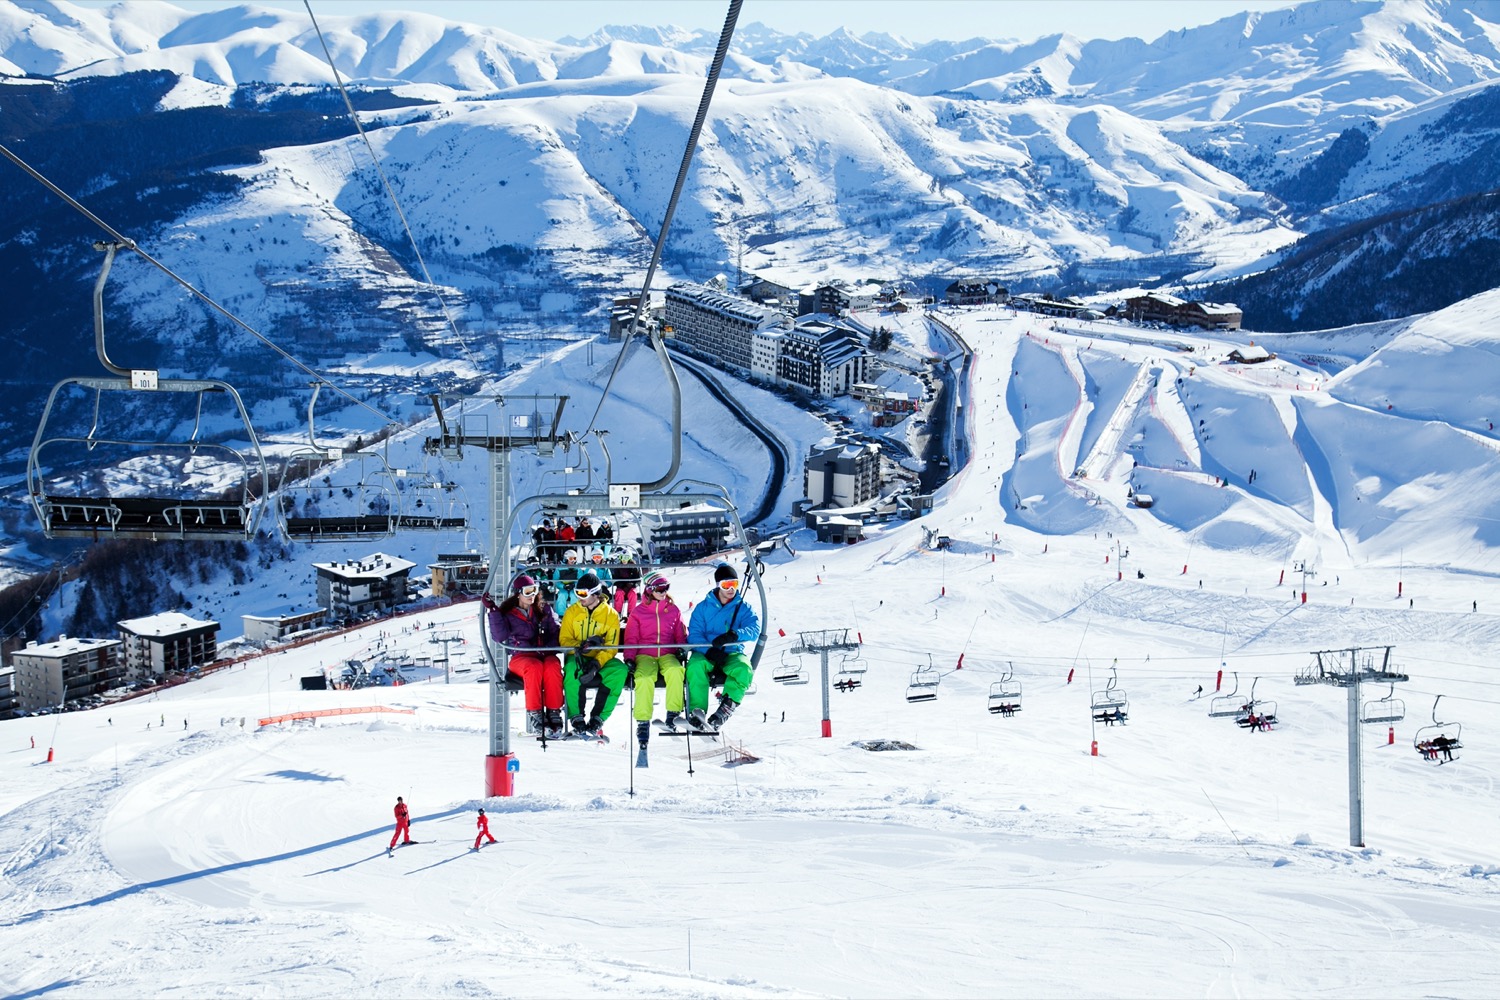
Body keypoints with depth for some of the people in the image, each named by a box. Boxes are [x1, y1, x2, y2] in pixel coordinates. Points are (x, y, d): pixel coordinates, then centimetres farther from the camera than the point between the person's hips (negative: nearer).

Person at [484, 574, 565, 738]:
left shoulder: (545, 610, 15)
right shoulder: (507, 613, 9)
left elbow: (556, 633, 9)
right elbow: (500, 636, -6)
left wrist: (549, 648, -10)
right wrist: (493, 612, -12)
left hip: (545, 655, 2)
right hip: (521, 657, -2)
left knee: (552, 666, -35)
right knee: (534, 667, -37)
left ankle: (553, 714, -35)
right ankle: (534, 716, -36)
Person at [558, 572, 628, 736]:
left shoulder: (611, 614, 1)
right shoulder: (572, 612, 5)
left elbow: (611, 646, -5)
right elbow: (564, 639, 3)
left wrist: (597, 662, -24)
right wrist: (579, 647, -21)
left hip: (602, 659, 1)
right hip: (578, 657, 0)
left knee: (620, 670, -31)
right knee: (571, 669, -37)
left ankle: (597, 718, -23)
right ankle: (577, 717, -23)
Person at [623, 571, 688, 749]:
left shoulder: (673, 611, 15)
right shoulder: (638, 612, 11)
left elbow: (681, 635, 21)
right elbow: (631, 639, 11)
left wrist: (681, 649, 1)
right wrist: (629, 657, -5)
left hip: (668, 654, 1)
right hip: (644, 655, -1)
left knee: (675, 671, -35)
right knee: (644, 678, -34)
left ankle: (673, 712, -26)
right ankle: (643, 721, -29)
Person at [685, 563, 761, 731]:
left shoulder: (743, 608, 8)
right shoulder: (703, 607, 7)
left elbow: (754, 629, -9)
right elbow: (694, 634, -3)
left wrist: (734, 635, -30)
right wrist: (709, 651, -23)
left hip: (732, 654, 1)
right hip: (705, 652, -1)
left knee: (744, 669, -34)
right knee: (696, 666, -35)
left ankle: (727, 706, -36)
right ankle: (696, 710, -41)